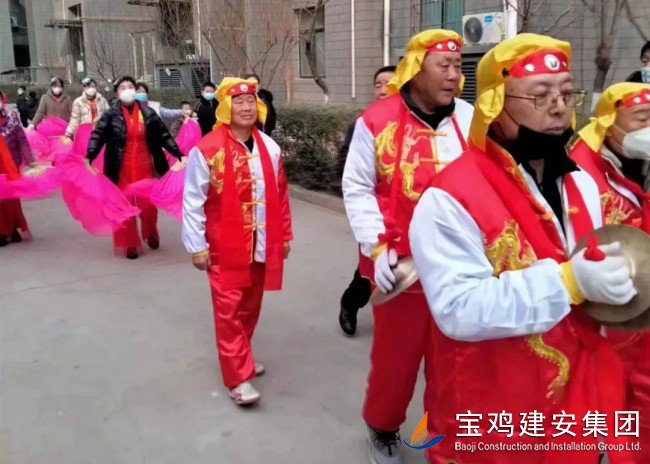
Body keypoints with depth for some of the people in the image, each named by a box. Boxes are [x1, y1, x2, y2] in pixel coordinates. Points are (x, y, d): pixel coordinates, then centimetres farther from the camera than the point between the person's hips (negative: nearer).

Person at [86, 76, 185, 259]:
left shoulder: (148, 113, 1)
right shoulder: (110, 115, -3)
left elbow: (164, 136, 4)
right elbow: (98, 135, -11)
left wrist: (180, 155, -3)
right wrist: (89, 157, -26)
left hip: (145, 167, 1)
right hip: (122, 169, -1)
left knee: (148, 204, 5)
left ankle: (151, 234, 34)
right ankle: (130, 244, 17)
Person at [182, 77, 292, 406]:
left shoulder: (269, 147, 4)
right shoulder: (207, 149, -12)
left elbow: (280, 195, 10)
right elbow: (193, 201, -10)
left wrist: (284, 235, 11)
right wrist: (197, 246, -11)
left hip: (261, 244, 5)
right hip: (225, 246, -5)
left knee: (251, 306, 16)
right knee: (229, 309, -2)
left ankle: (241, 358, 35)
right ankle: (238, 377, 6)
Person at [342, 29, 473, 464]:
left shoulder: (471, 119, 0)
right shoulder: (377, 120, -7)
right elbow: (357, 189, -3)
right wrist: (377, 247, -12)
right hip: (400, 264, -2)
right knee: (395, 354, 13)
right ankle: (383, 429, 39)